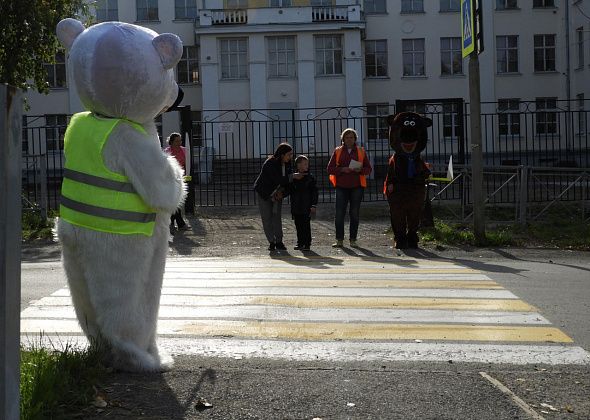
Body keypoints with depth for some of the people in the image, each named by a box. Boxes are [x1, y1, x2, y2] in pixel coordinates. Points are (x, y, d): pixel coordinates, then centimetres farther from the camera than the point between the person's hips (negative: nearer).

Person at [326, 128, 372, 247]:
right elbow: (330, 169, 4)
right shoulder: (337, 151, 8)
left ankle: (353, 240, 9)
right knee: (339, 214, -5)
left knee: (354, 214, 3)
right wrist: (342, 169, -13)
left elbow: (368, 169, 9)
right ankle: (339, 240, -1)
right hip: (341, 187, 0)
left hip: (357, 187, 0)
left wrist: (360, 169, -12)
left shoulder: (361, 151, 10)